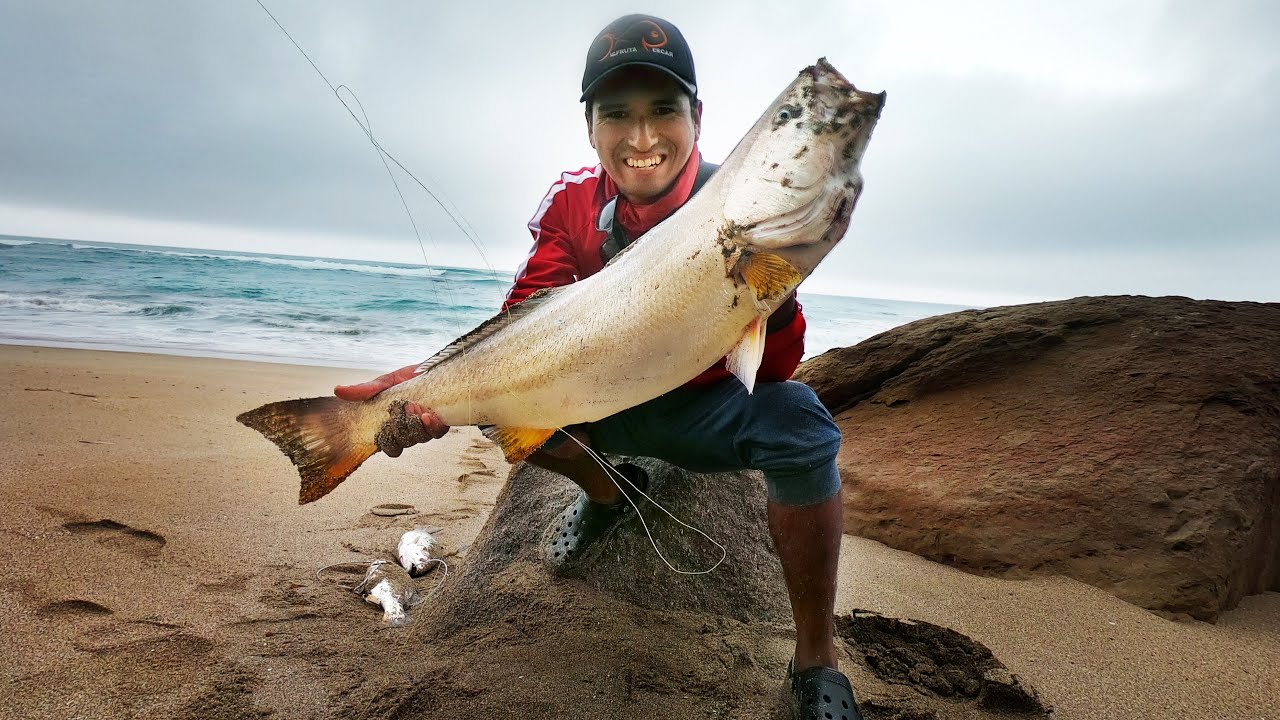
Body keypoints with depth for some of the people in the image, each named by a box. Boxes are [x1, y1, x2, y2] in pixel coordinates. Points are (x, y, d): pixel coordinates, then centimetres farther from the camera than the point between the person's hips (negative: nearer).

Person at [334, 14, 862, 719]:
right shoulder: (571, 202, -11)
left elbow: (773, 369, -24)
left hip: (706, 406, -3)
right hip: (610, 401, 3)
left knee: (798, 424, -33)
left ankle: (815, 662, -13)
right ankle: (606, 490, 12)